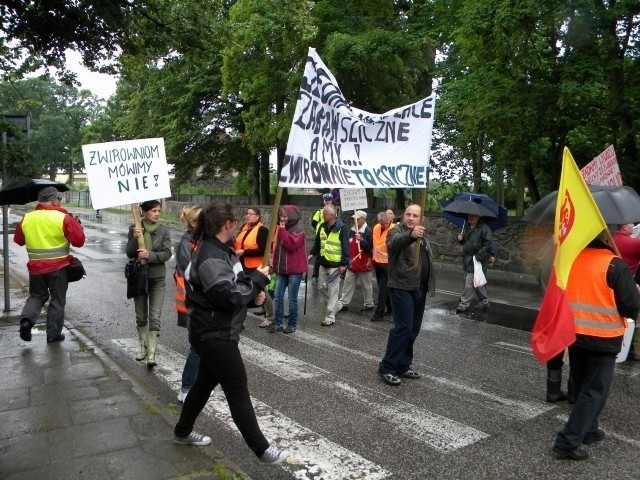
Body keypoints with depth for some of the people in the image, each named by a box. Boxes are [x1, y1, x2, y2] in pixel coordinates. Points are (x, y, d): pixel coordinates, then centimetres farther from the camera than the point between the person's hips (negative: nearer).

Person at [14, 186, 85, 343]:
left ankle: (26, 319, -2)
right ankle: (54, 334, 14)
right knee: (57, 300, 9)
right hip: (58, 267, -4)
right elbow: (79, 241, -13)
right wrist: (76, 224, 0)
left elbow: (18, 240, 14)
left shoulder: (26, 218, 1)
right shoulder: (64, 218, -14)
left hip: (35, 266, 4)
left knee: (36, 295, 23)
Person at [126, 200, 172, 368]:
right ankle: (143, 346, 31)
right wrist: (135, 239, -24)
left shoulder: (164, 230, -5)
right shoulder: (134, 228, -3)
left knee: (155, 317, -5)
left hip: (157, 278, -1)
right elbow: (129, 253, -7)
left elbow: (167, 253, -10)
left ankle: (152, 353, 0)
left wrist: (150, 255, -25)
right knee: (141, 316, 14)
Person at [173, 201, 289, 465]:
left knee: (206, 382, 23)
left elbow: (234, 285, 15)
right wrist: (258, 279, -15)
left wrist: (254, 294, -3)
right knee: (238, 392, -1)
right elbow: (228, 296, -26)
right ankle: (262, 449, 11)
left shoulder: (219, 250, 9)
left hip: (215, 333, 10)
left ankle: (182, 432, 40)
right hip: (215, 335, -10)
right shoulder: (211, 256, -23)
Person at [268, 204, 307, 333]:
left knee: (292, 299, 1)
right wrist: (275, 265, 14)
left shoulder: (298, 230, -10)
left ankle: (292, 324, 13)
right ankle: (277, 323, 13)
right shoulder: (281, 229, 12)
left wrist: (283, 231, -17)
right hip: (281, 269, 7)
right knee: (277, 297, 5)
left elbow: (291, 245, -24)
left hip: (295, 270, -7)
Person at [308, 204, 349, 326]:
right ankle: (334, 306, 37)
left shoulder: (342, 228, -13)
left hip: (335, 265, -7)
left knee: (333, 291, -2)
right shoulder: (322, 226, 7)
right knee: (323, 287, 14)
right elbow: (317, 242, 16)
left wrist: (344, 263, -16)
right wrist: (311, 254, 3)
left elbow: (345, 247, -13)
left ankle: (330, 317, 4)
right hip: (323, 263, 7)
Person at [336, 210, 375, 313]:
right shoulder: (352, 230, 8)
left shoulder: (368, 231, -14)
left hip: (364, 263, -7)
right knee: (347, 283, 8)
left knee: (366, 285, 6)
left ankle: (369, 304, 20)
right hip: (352, 263, 7)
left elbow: (370, 248, -20)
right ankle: (343, 303, 13)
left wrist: (361, 239, -32)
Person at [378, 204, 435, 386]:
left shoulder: (422, 234, 17)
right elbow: (393, 243, -33)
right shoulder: (397, 231, -8)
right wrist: (411, 235, -52)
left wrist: (429, 285, 24)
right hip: (402, 288, -8)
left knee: (413, 329, 11)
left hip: (420, 289, 8)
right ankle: (386, 368, -2)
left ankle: (403, 366, 22)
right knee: (403, 328, -11)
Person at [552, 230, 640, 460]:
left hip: (573, 335, 5)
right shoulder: (615, 265, -17)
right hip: (603, 339, -5)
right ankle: (568, 441, 0)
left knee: (582, 387, 21)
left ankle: (588, 430, 34)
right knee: (595, 391, 5)